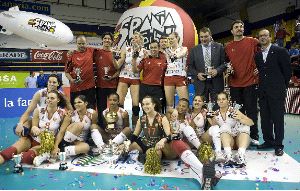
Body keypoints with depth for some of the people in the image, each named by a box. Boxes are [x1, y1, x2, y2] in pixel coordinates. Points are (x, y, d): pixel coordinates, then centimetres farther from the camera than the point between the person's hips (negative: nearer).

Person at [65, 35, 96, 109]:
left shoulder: (91, 51, 5)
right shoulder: (72, 55, 0)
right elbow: (67, 71, 2)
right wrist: (71, 79, -12)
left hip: (90, 86, 1)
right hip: (76, 87, -1)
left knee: (90, 109, 7)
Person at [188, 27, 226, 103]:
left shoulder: (219, 47, 6)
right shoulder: (194, 50, 9)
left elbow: (224, 63, 4)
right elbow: (190, 66, 8)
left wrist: (217, 70, -13)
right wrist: (197, 74, -9)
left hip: (216, 83, 0)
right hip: (201, 82, 1)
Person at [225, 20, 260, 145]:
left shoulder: (253, 42, 2)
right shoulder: (228, 47, 8)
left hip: (250, 82, -2)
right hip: (234, 84, 2)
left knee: (251, 111, 2)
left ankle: (254, 136, 13)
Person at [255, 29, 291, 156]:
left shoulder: (280, 52, -3)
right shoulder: (257, 55, 12)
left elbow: (287, 71, -1)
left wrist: (282, 87, 2)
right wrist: (261, 86, 6)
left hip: (277, 91, -5)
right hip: (263, 92, 5)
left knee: (278, 118, 0)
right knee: (265, 118, 9)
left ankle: (278, 145, 9)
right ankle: (268, 141, 22)